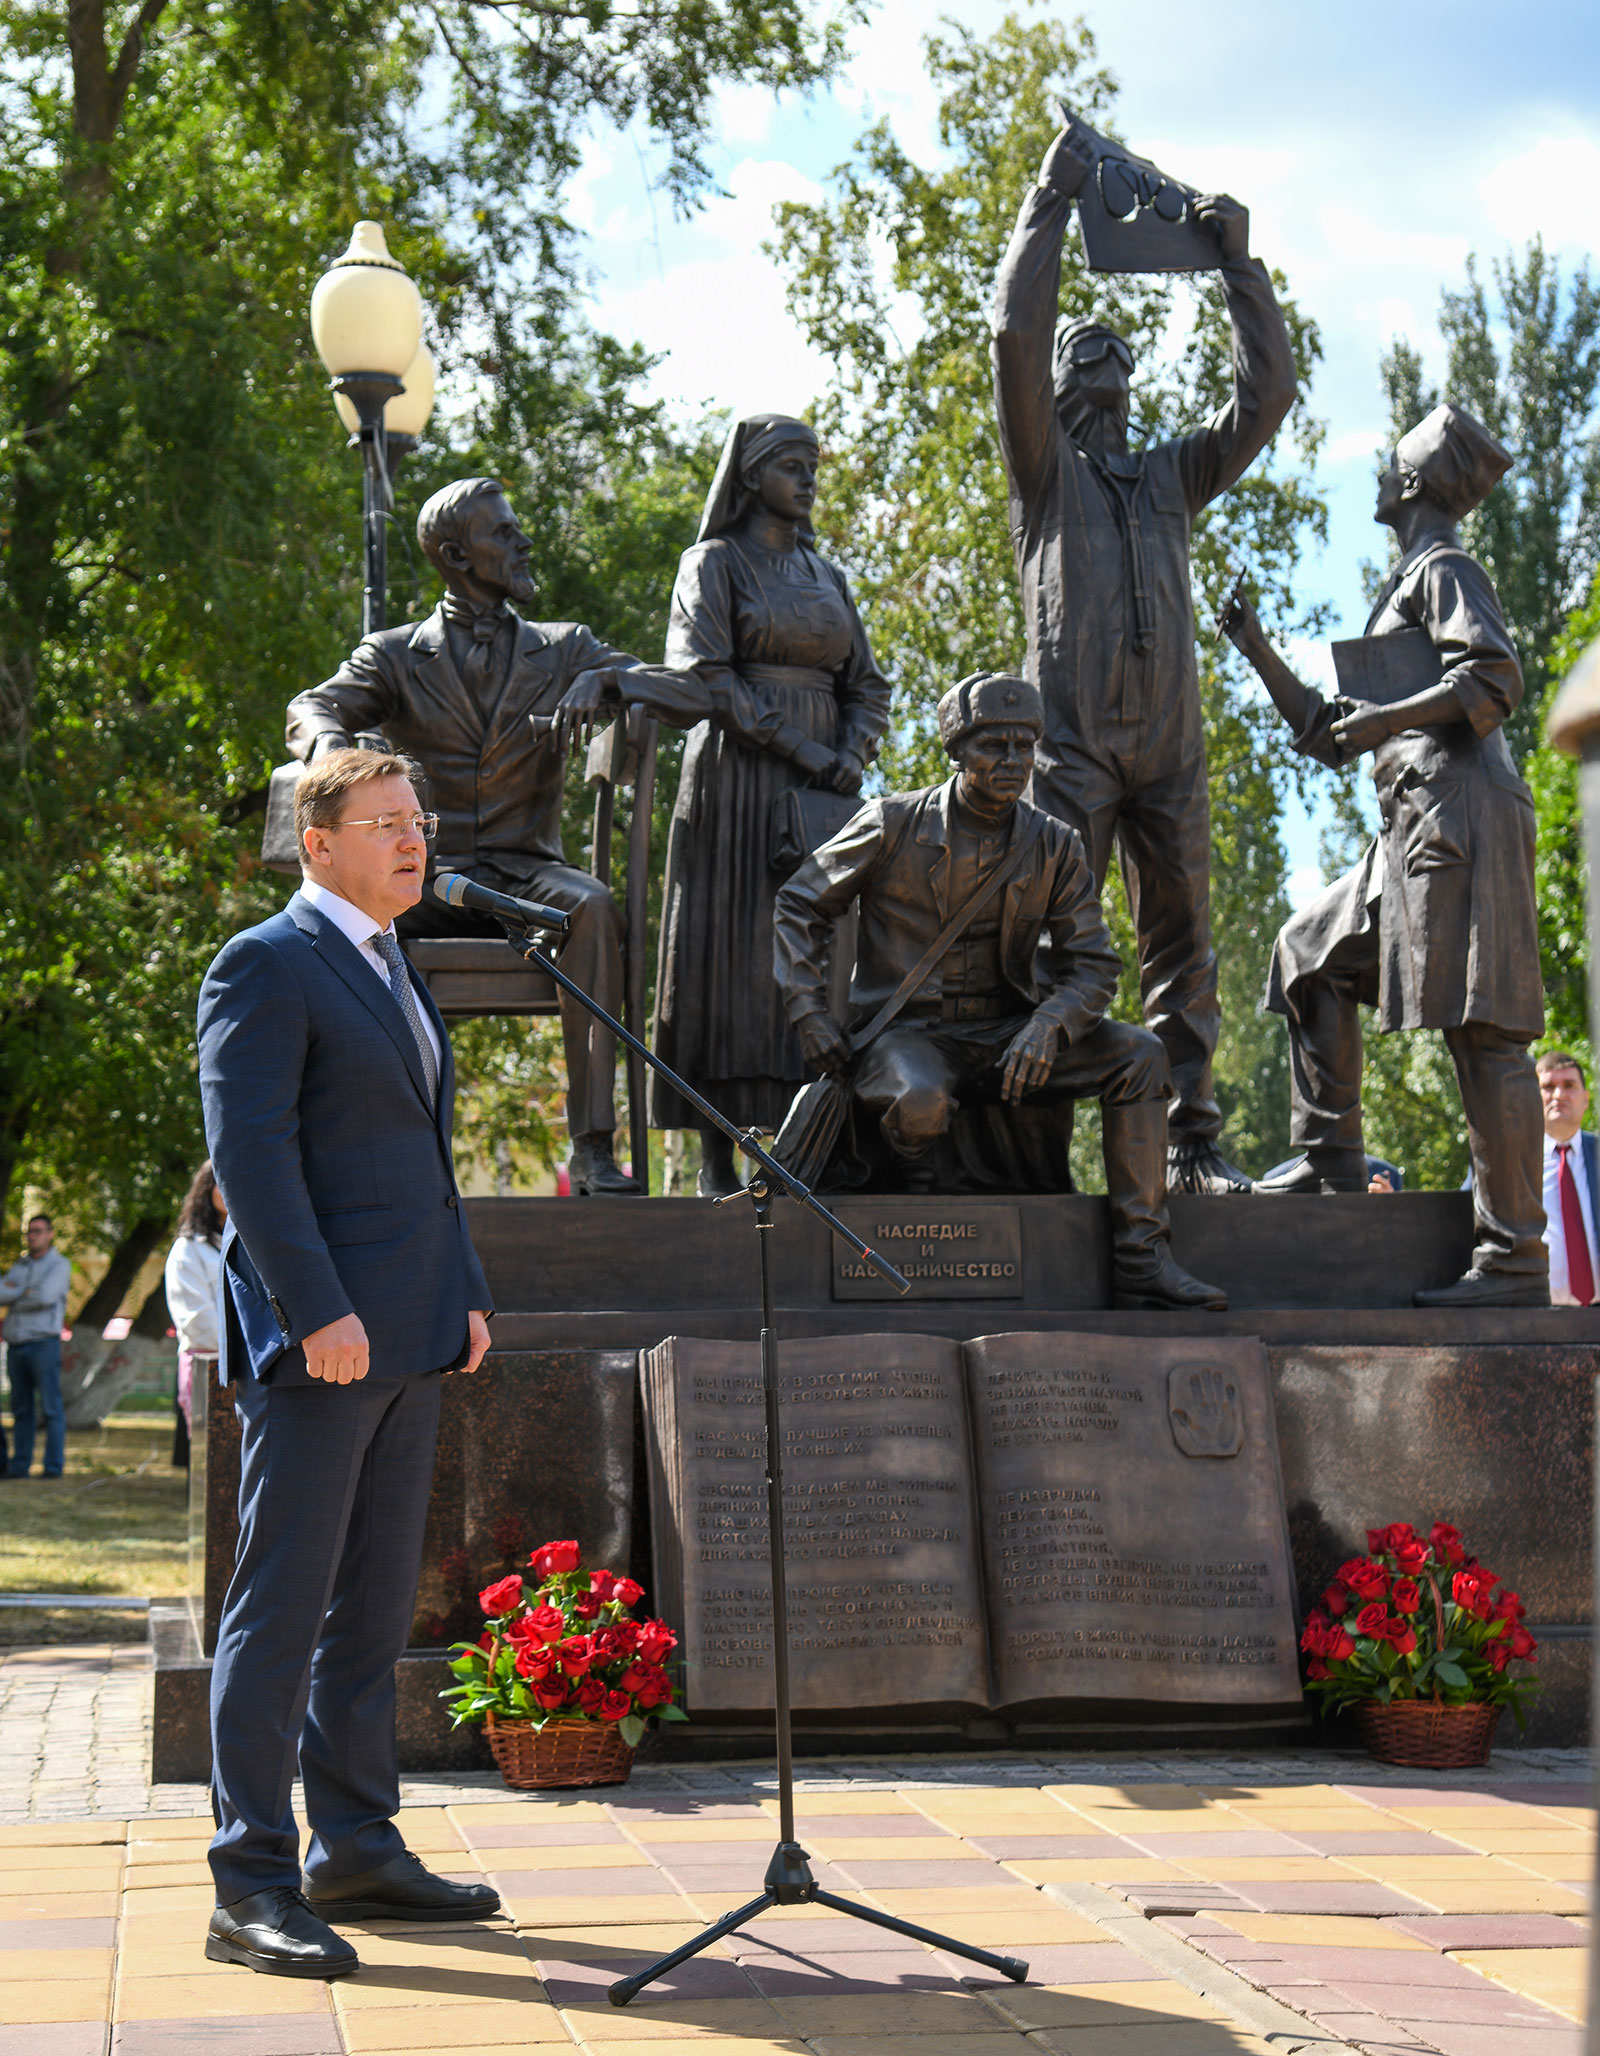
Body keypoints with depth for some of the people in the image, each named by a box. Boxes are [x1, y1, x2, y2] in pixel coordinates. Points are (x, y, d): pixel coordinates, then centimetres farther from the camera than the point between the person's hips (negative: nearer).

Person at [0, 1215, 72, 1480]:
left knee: (50, 1407, -7)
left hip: (43, 1343, -6)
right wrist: (24, 1292, -9)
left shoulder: (59, 1266, 1)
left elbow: (45, 1297, -15)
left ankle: (54, 1465, -7)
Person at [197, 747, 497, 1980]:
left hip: (408, 1345, 9)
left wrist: (467, 1295, 16)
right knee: (282, 1607, -7)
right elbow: (249, 1148, -16)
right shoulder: (266, 967, -7)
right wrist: (318, 1312, -22)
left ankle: (357, 1853, 19)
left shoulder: (396, 974, 21)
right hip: (318, 1344, -9)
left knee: (375, 1608, 12)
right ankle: (252, 1886, -3)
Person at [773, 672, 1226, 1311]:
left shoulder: (1055, 847, 2)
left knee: (1140, 1055, -17)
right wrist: (809, 1013, -10)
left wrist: (1045, 1029, -20)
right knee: (921, 1102, -39)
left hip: (1003, 1036, 4)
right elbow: (797, 906, 2)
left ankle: (1140, 1259, -19)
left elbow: (1091, 967, 2)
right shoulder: (895, 825, -6)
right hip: (906, 1031, -4)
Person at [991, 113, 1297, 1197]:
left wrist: (1239, 262, 15)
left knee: (1184, 945, 2)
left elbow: (1269, 391, 18)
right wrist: (1052, 199, 2)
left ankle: (1194, 1141, 3)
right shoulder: (1048, 470, 12)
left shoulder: (1173, 475, 24)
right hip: (1074, 741, -4)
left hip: (1171, 743, 4)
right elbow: (1016, 336, -1)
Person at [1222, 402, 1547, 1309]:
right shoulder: (1409, 589, 30)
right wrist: (1259, 653, 32)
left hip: (1461, 811, -10)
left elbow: (1497, 678, -16)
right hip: (1419, 826, 10)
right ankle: (1333, 1158, 14)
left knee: (1482, 1028, -13)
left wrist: (1387, 718, -16)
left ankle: (1517, 1259, -16)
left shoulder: (1444, 569, 1)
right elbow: (1328, 736, 33)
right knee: (1313, 951, 16)